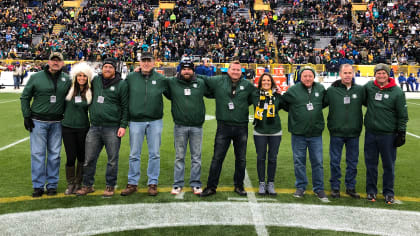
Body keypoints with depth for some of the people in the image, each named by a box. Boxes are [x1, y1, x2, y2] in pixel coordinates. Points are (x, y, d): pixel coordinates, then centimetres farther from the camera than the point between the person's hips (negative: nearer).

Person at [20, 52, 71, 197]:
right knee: (37, 154, 0)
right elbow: (25, 97, 6)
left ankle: (52, 184, 16)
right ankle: (38, 186, 9)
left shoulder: (67, 80, 5)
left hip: (57, 123, 1)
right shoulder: (36, 77, 0)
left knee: (54, 154, 6)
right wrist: (27, 116, -1)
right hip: (38, 122, -1)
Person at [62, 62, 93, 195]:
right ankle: (70, 184, 17)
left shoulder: (90, 92, 0)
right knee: (71, 157, 0)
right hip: (68, 127, -1)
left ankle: (78, 183, 22)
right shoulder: (69, 89, -2)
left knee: (82, 157, 7)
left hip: (83, 128, 1)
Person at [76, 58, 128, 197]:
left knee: (112, 160, 4)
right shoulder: (95, 80, 10)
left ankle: (110, 186, 18)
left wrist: (123, 125, -7)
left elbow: (125, 107, -1)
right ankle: (87, 185, 22)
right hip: (94, 127, 4)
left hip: (112, 128, -4)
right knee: (89, 159, 7)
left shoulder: (121, 84, -1)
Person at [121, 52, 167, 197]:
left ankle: (153, 183, 18)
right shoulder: (131, 77, 3)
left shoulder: (161, 79, 2)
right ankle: (132, 183, 19)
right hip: (136, 121, 0)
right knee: (134, 154, 7)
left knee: (155, 154, 6)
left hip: (155, 121, 0)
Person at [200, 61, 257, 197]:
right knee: (217, 158, 2)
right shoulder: (218, 81, 0)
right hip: (224, 126, -2)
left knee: (241, 159, 10)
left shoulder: (247, 85, 4)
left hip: (241, 127, 2)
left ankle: (239, 186, 25)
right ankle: (211, 187, 12)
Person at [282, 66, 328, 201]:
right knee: (299, 161, 7)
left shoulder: (320, 89, 3)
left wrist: (316, 109, 11)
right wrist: (294, 112, 7)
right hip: (298, 133, -1)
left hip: (316, 133, 2)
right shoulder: (293, 90, -6)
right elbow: (283, 103, 7)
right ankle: (300, 187, 21)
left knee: (318, 162, 6)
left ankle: (319, 189, 18)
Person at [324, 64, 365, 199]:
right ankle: (335, 187, 19)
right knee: (335, 162, 5)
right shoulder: (331, 90, -2)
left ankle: (350, 187, 25)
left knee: (352, 162, 11)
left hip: (354, 133, 2)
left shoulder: (360, 90, 2)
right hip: (336, 132, -2)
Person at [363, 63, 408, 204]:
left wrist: (401, 133, -4)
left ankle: (388, 192, 21)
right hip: (371, 133, 2)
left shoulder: (397, 92, -4)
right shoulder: (368, 87, 1)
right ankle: (371, 191, 22)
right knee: (371, 164, 9)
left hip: (388, 134, -2)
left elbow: (403, 115, -1)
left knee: (389, 165, 7)